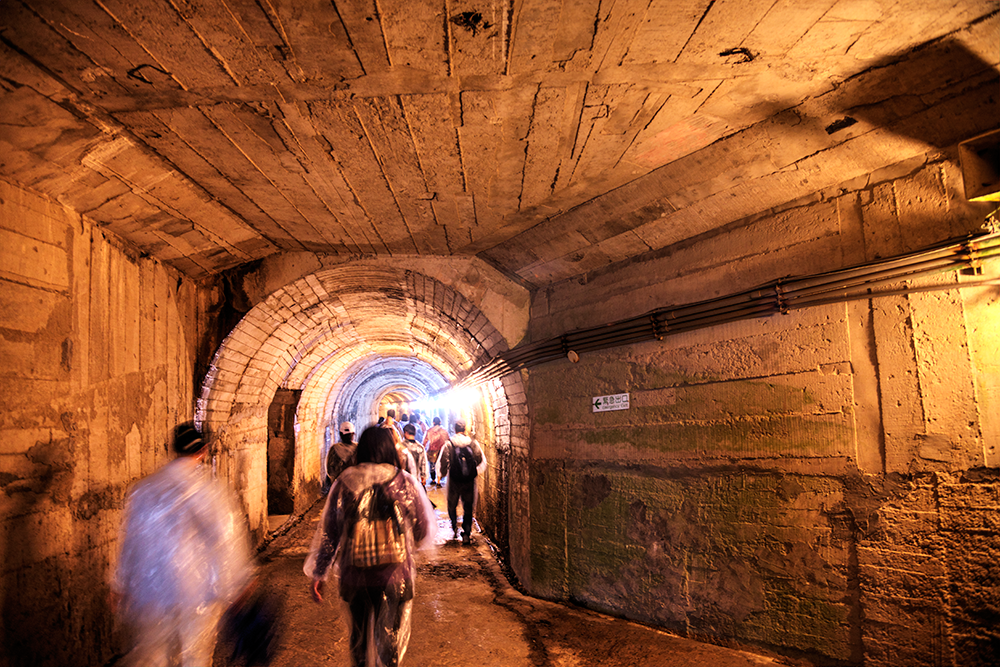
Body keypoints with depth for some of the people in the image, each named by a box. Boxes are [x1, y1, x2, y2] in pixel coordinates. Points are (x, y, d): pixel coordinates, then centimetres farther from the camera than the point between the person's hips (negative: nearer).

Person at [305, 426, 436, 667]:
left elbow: (328, 532, -1)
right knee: (390, 637, 15)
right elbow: (424, 530, 1)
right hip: (395, 574, -1)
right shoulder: (405, 482, -8)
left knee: (359, 634, 23)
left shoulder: (344, 482, -5)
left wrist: (318, 573, 9)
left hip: (355, 574, 2)